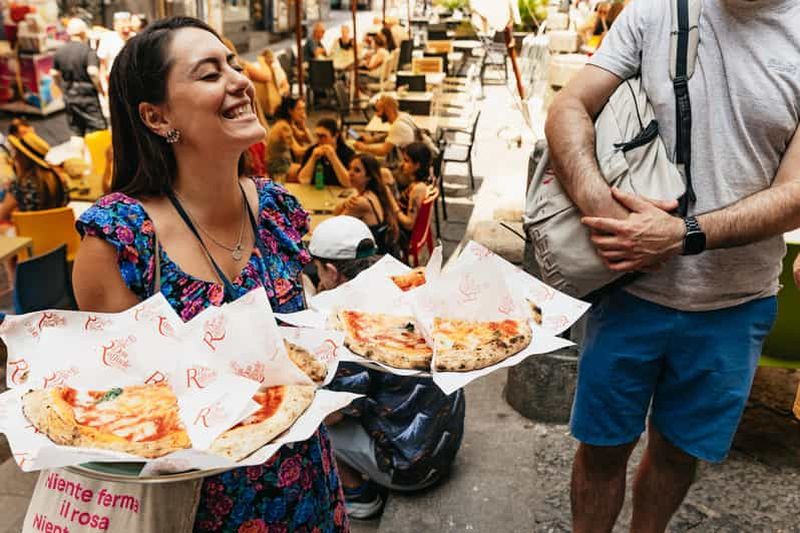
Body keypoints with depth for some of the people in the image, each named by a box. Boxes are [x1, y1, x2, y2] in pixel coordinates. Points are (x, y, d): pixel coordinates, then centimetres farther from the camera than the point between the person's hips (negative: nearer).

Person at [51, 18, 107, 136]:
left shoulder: (60, 51, 7)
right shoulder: (88, 50, -14)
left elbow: (54, 74, 12)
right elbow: (93, 72, -26)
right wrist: (101, 90, -14)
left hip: (69, 97, 7)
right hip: (87, 96, -7)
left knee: (77, 134, 14)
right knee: (97, 129, -1)